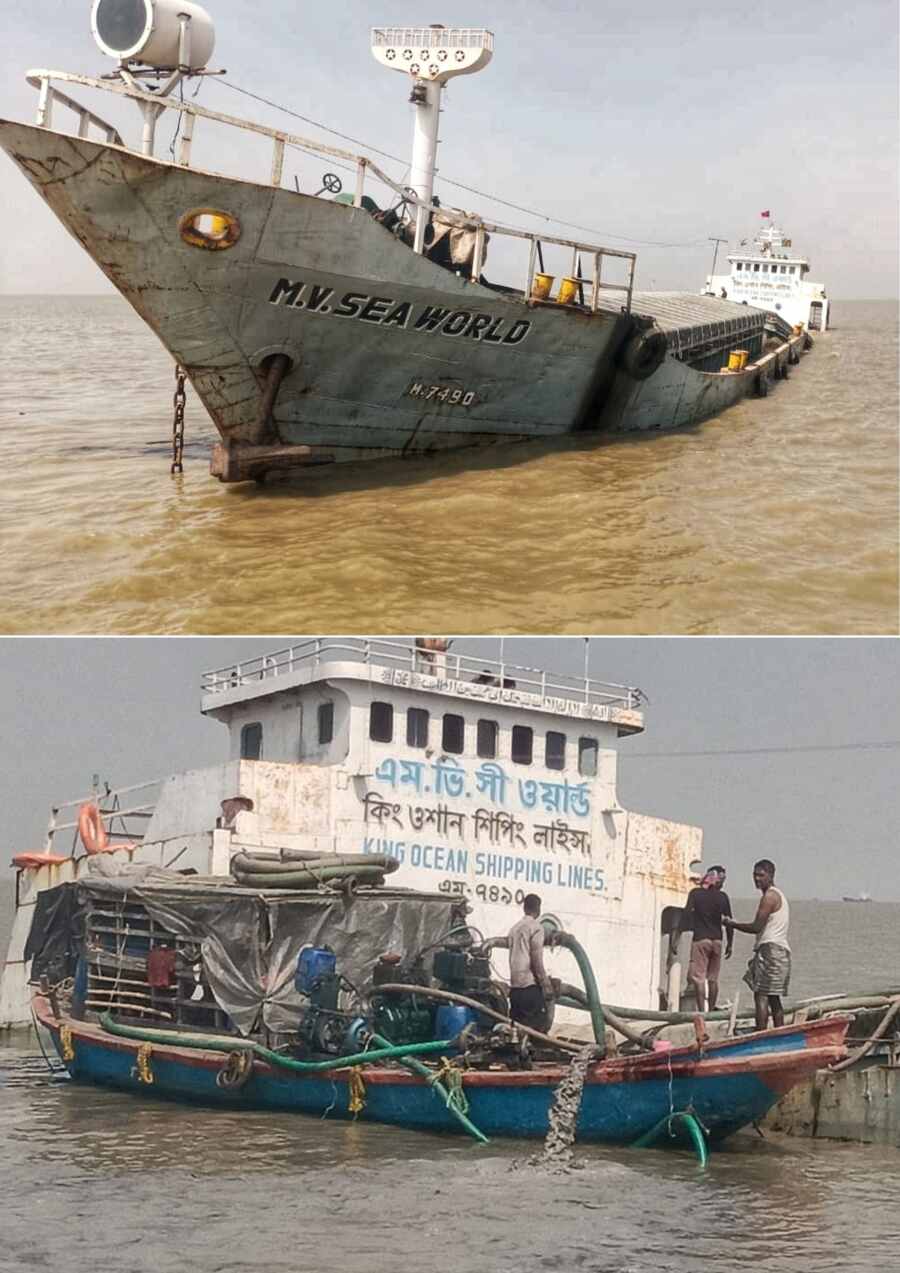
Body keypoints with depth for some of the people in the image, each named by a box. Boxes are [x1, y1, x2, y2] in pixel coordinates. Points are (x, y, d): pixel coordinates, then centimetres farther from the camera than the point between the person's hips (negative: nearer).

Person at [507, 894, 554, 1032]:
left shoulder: (514, 928, 15)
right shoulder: (535, 928, -7)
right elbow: (537, 961, -13)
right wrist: (546, 985, -10)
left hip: (514, 986, 8)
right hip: (530, 986, -8)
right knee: (538, 1027, -8)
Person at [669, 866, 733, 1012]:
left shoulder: (695, 893, -1)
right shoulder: (723, 897, 5)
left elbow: (685, 916, -7)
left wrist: (675, 940, -6)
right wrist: (730, 944, 14)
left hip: (700, 939, -3)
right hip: (717, 940, 3)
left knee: (698, 977, -6)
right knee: (713, 979, 11)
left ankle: (701, 1012, -15)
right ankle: (711, 1011, 14)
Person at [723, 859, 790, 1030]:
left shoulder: (769, 896, -8)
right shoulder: (779, 895, 24)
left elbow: (757, 927, -15)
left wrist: (732, 924, -4)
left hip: (770, 949, -10)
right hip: (782, 950, 10)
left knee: (761, 995, -15)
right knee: (773, 998, 12)